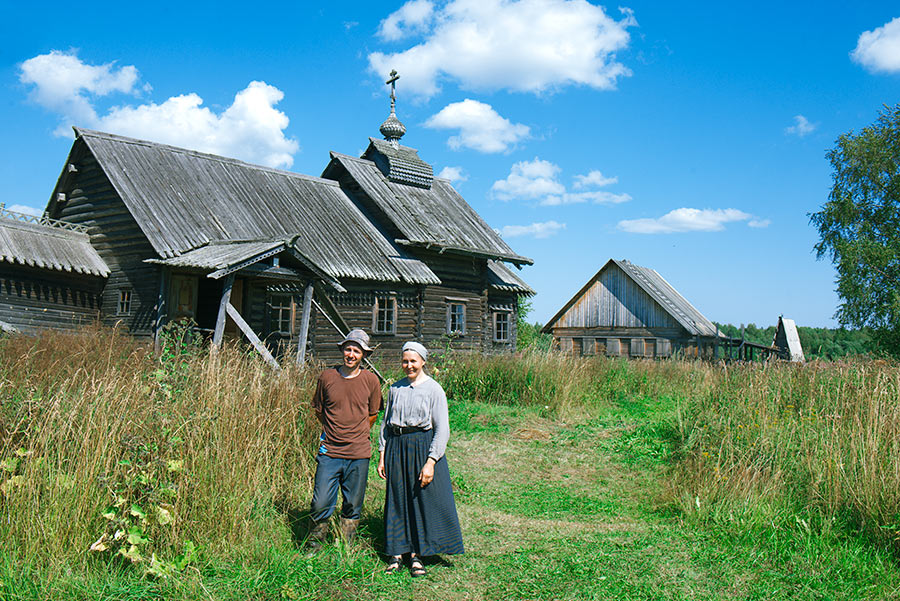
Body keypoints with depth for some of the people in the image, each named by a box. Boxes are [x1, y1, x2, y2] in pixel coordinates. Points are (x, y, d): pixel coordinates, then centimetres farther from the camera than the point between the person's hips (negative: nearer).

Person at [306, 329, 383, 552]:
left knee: (352, 507, 9)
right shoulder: (327, 377, 0)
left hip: (358, 453, 1)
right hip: (329, 452, 0)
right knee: (320, 504, -3)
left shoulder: (371, 380, 1)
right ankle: (313, 546, 18)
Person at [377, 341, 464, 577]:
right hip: (396, 448, 4)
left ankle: (416, 555, 12)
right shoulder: (395, 389, 10)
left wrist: (431, 462, -14)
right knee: (397, 501, 6)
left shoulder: (434, 389, -3)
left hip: (423, 447, -3)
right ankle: (397, 553, 17)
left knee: (424, 501, 0)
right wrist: (382, 455, 9)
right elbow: (386, 423, 16)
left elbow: (442, 429, -7)